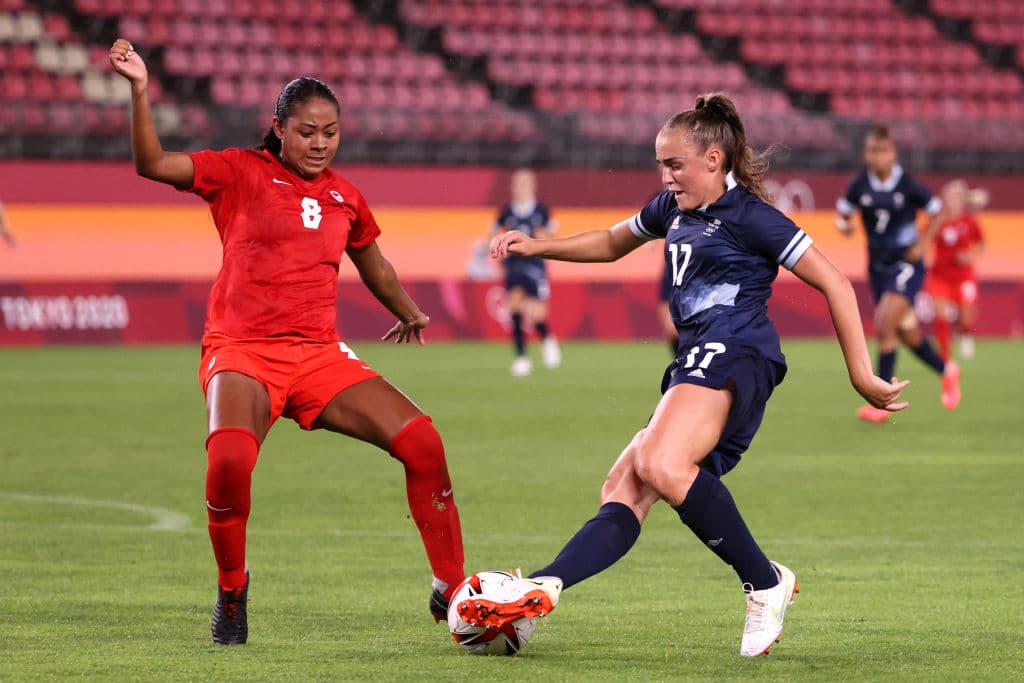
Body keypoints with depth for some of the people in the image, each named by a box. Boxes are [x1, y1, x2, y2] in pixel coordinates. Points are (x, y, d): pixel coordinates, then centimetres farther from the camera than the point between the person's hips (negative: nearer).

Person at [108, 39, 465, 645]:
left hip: (320, 354, 4)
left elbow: (374, 266, 32)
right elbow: (153, 164, -10)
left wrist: (410, 314, 40)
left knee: (423, 442, -13)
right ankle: (232, 591, -4)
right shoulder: (242, 173, 1)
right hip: (243, 350, -4)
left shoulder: (345, 197, 13)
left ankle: (452, 592, 2)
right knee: (229, 461, -33)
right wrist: (140, 91, -21)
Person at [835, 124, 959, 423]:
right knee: (907, 333, 13)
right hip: (878, 266, 5)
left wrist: (921, 244, -9)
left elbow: (936, 211, 2)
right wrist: (843, 224, -14)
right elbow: (842, 210, 9)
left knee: (884, 326, -20)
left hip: (906, 266, -5)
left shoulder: (908, 186, -12)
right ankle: (946, 371, 42)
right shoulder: (860, 186, -5)